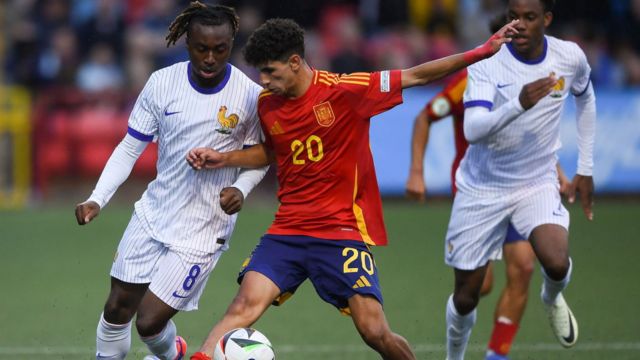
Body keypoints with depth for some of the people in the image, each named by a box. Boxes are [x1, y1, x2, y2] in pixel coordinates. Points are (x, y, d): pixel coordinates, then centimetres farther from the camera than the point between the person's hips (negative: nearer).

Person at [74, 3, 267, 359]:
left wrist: (240, 188, -18)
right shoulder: (162, 83, -8)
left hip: (202, 232, -3)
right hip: (154, 213, 3)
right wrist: (97, 199, -10)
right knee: (118, 306, 8)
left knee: (150, 321, -5)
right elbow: (130, 149, 1)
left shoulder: (249, 95, -13)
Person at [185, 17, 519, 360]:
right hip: (287, 230, 4)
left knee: (375, 332, -7)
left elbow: (416, 76, -8)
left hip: (343, 231, -4)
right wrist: (223, 159, 11)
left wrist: (480, 53, -14)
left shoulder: (345, 90, -12)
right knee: (245, 305, -18)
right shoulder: (267, 104, 4)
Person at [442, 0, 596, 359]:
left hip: (538, 183, 1)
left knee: (557, 263, -27)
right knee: (466, 297, 3)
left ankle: (553, 299, 10)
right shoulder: (487, 63, -19)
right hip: (482, 188, -1)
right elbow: (473, 130, -32)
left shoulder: (570, 57, -9)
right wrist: (519, 104, -49)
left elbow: (586, 99, 15)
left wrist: (586, 169, 15)